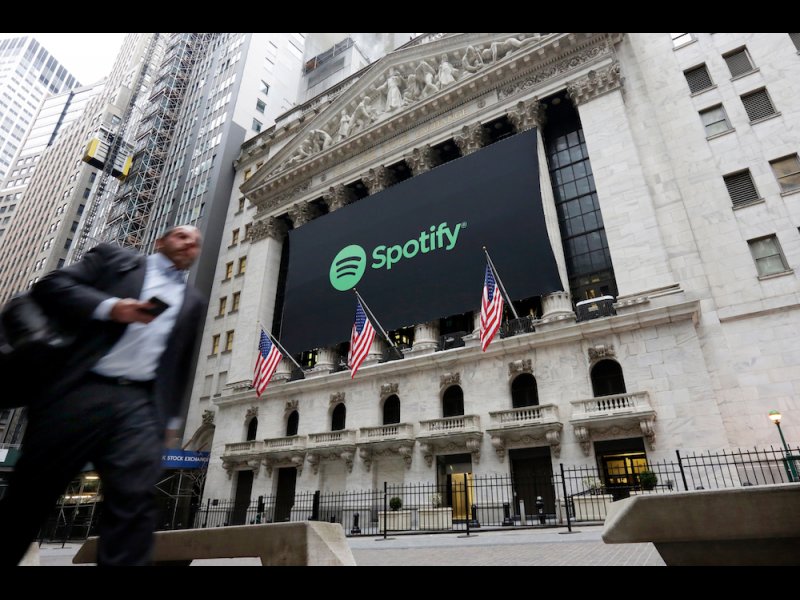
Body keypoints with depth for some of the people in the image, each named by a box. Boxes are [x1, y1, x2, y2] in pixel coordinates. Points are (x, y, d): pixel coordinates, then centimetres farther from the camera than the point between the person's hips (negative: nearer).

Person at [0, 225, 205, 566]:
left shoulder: (192, 302, 22)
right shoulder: (114, 259, 13)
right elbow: (50, 286, 3)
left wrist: (170, 415, 15)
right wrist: (108, 307, -13)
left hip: (141, 404, 2)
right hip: (81, 390, -2)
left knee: (135, 500, -11)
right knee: (30, 493, 7)